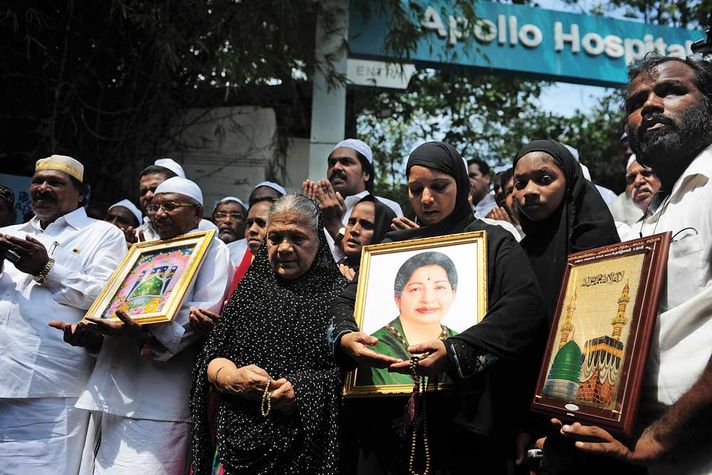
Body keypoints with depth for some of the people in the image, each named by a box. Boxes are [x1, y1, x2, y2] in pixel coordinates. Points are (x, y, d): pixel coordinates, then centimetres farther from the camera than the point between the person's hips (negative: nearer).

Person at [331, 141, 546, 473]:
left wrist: (454, 353, -28)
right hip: (387, 413, 3)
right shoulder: (393, 247, 15)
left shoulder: (494, 244, 2)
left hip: (465, 415, -3)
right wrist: (345, 337, -16)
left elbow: (525, 307, -15)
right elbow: (347, 299, 9)